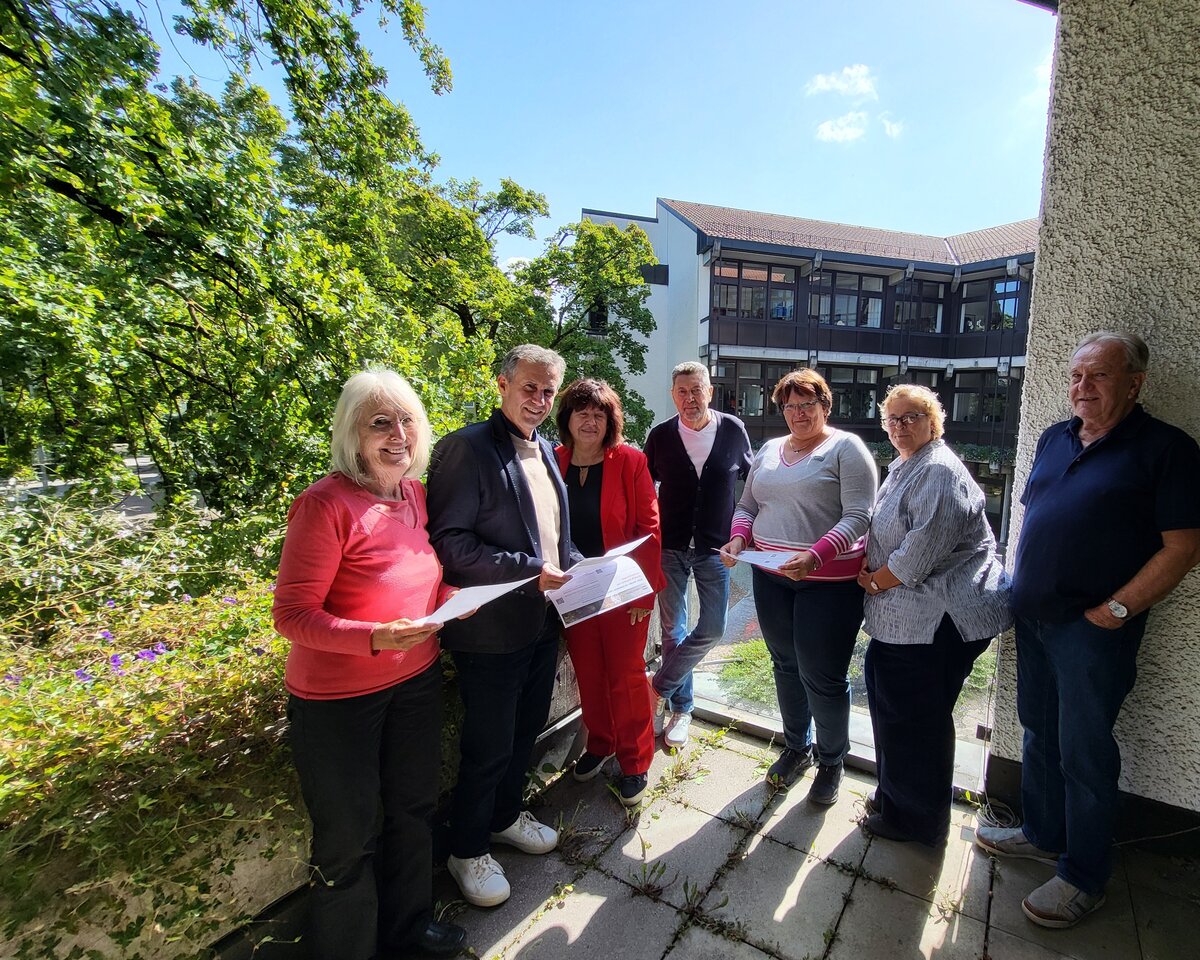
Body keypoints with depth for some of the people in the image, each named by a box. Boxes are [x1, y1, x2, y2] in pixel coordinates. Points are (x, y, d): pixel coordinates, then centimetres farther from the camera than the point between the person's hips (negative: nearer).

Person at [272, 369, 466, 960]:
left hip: (416, 679, 7)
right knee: (349, 836, 13)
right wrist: (377, 637, -33)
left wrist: (451, 597, -7)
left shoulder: (414, 493, -1)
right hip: (338, 696, -6)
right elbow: (292, 616, -19)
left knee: (412, 807, 23)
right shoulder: (326, 503, -22)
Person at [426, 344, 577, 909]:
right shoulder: (468, 448, -17)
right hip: (492, 629, -8)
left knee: (526, 730, 23)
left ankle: (505, 817, 47)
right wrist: (529, 572, -24)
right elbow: (447, 542, -22)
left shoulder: (546, 451, 9)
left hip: (542, 620, 8)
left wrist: (573, 567, 1)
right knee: (489, 747, 8)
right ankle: (468, 851, 34)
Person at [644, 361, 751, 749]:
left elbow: (750, 476, 12)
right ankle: (681, 708, 26)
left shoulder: (733, 430, -3)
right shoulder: (660, 436, -3)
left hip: (715, 548, 0)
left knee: (712, 629, -2)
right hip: (670, 546, 0)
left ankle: (659, 688, 19)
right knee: (672, 630, 7)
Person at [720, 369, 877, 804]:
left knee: (822, 676, 4)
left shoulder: (846, 448, -7)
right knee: (785, 665, 18)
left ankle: (831, 762, 30)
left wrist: (815, 556, -28)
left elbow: (858, 516, -16)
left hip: (829, 581, -5)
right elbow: (747, 505, 14)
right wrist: (738, 538, -7)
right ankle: (796, 747, 39)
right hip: (770, 577, 6)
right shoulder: (769, 450, 11)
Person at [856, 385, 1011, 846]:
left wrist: (875, 581, -11)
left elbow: (925, 548, -24)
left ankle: (916, 817, 23)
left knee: (915, 716, 3)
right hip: (907, 613, 10)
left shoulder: (939, 471, -18)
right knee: (889, 698, 19)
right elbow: (887, 534, 25)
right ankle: (895, 797, 38)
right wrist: (869, 564, 7)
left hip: (942, 617, -10)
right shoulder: (905, 468, 16)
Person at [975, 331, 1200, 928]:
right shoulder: (1055, 438, 10)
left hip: (1092, 628, -6)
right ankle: (1043, 834, 37)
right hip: (1032, 617, 6)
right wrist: (1019, 584, 10)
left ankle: (1085, 877, 23)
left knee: (1083, 753, 4)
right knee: (1039, 733, 18)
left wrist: (1115, 609, -16)